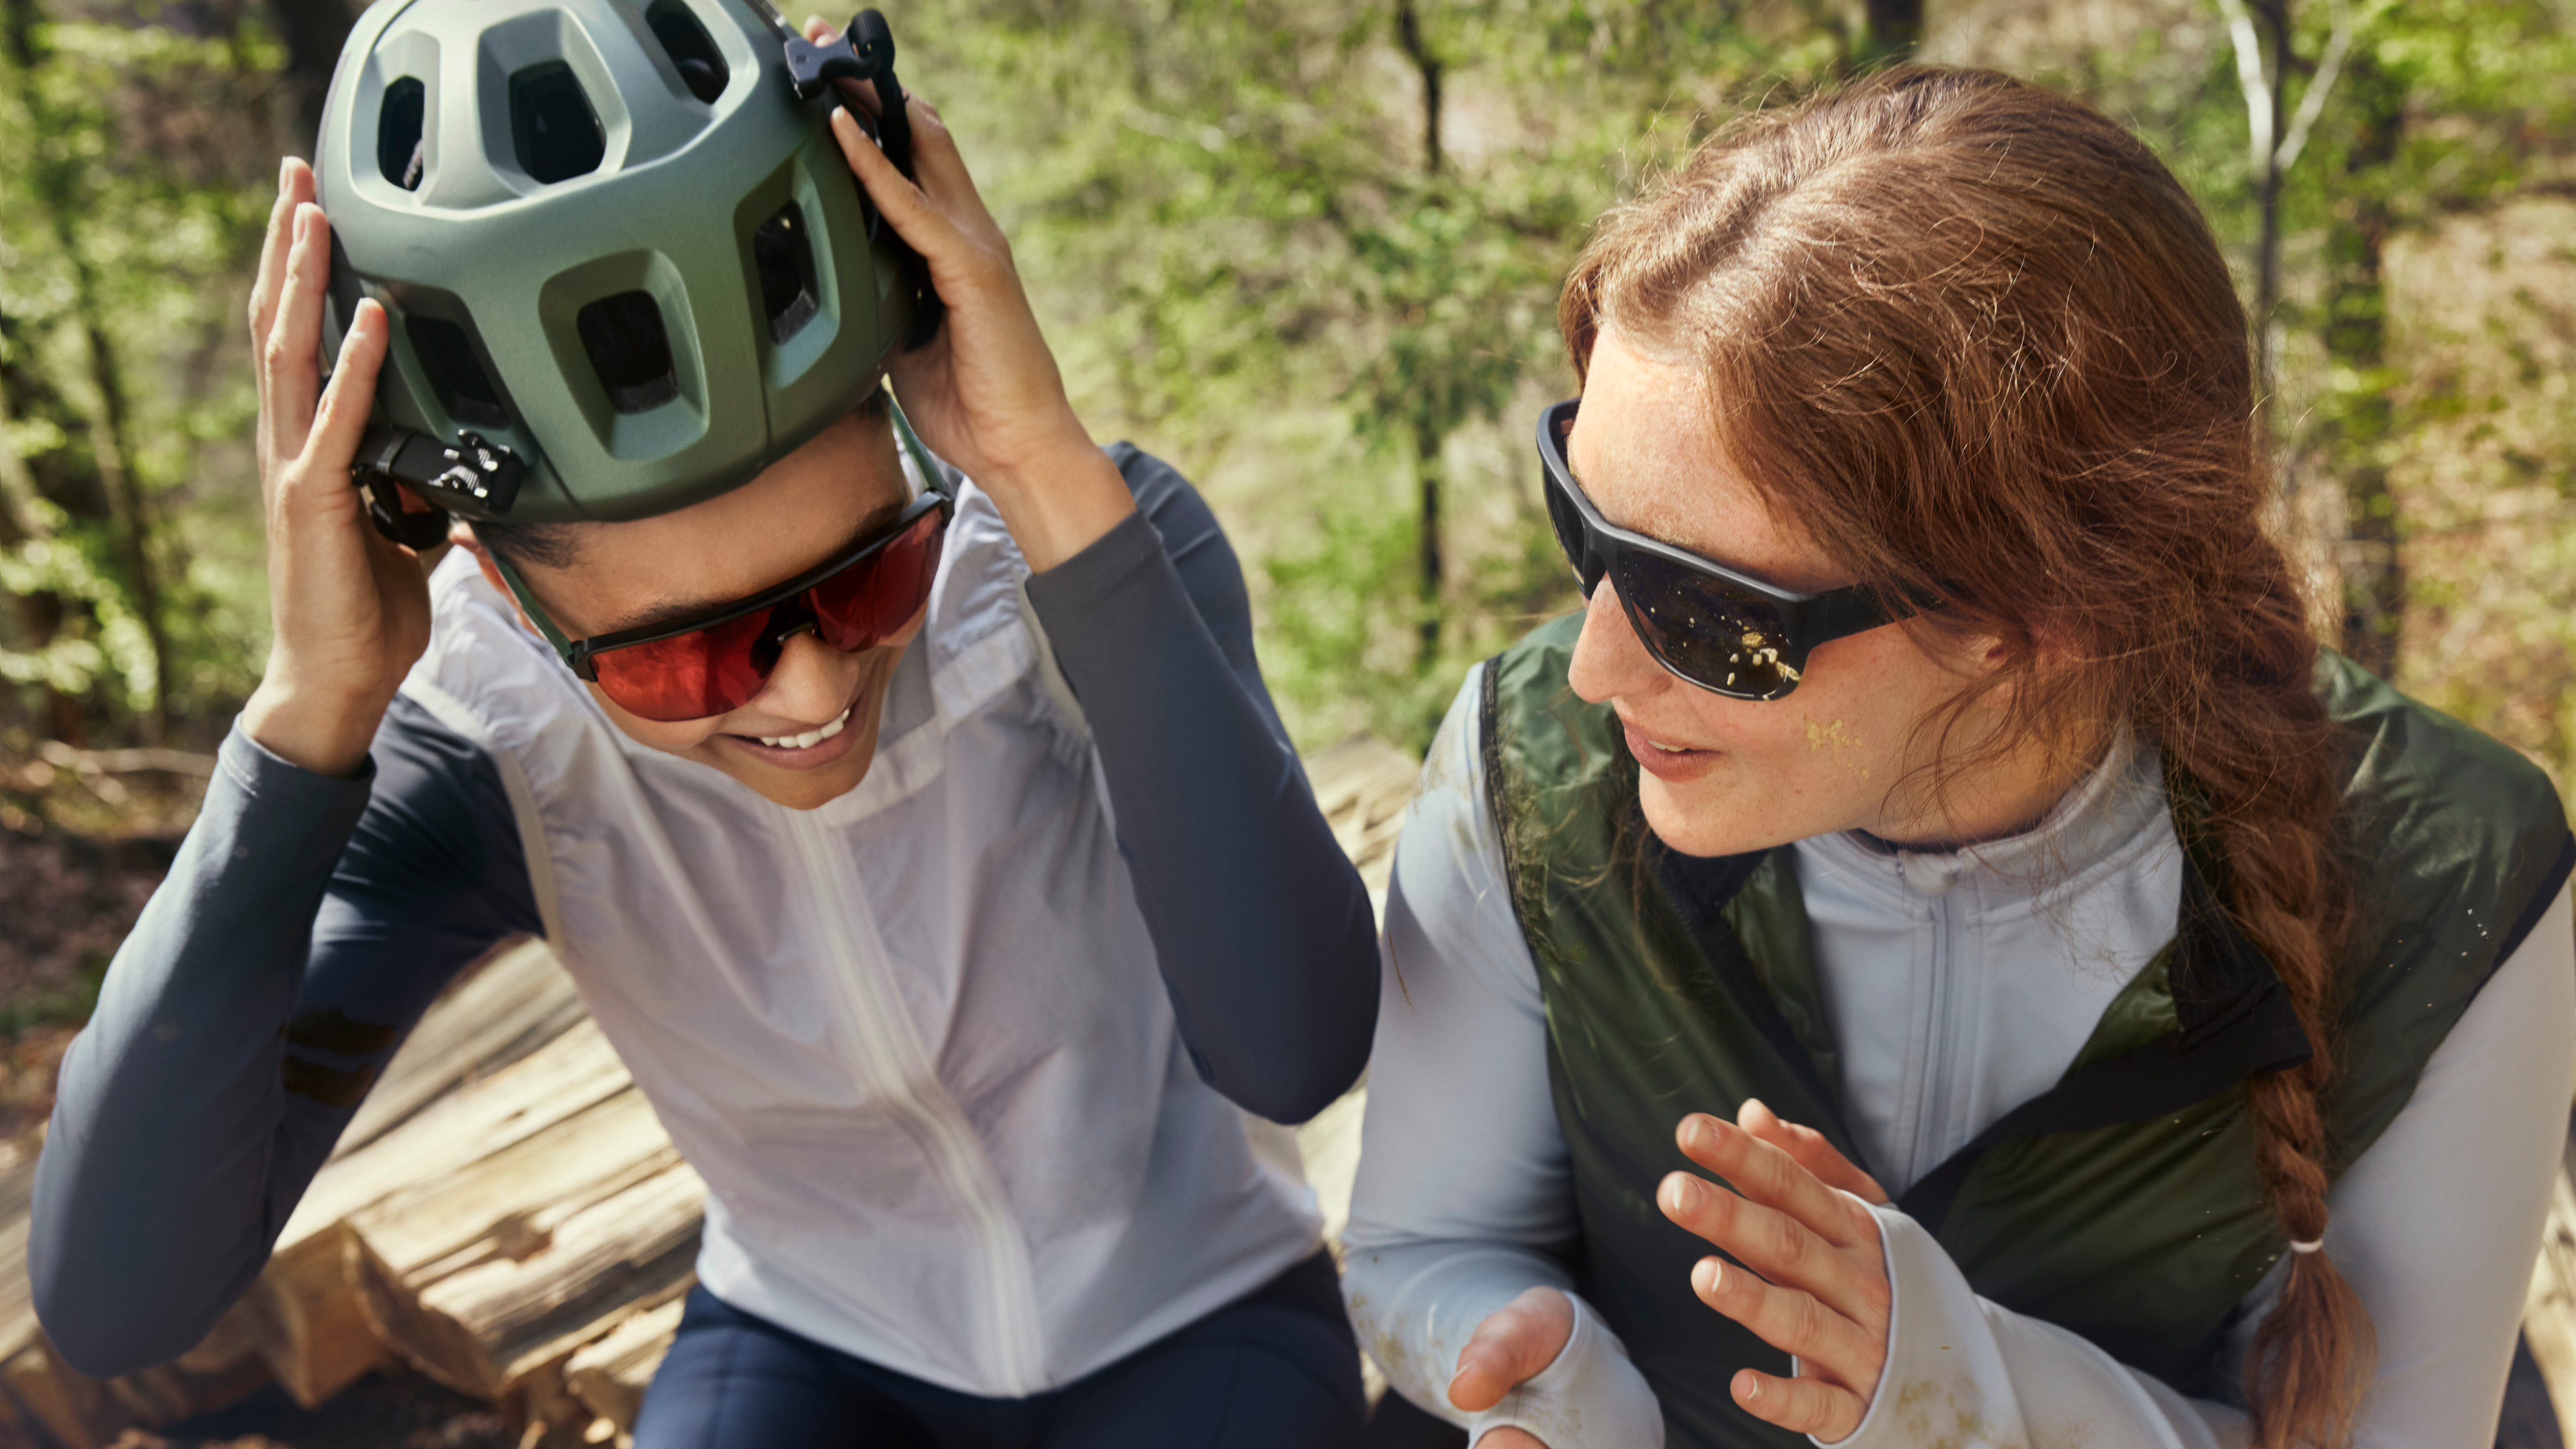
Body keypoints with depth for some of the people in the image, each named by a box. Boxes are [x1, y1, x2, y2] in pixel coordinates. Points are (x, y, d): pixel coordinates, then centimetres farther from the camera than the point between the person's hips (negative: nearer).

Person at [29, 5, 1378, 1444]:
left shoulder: (1102, 546, -24)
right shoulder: (480, 748, -21)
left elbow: (1294, 1048, -38)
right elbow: (118, 1298, -28)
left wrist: (1056, 481, -43)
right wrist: (312, 710, -36)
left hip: (1197, 1328, 0)